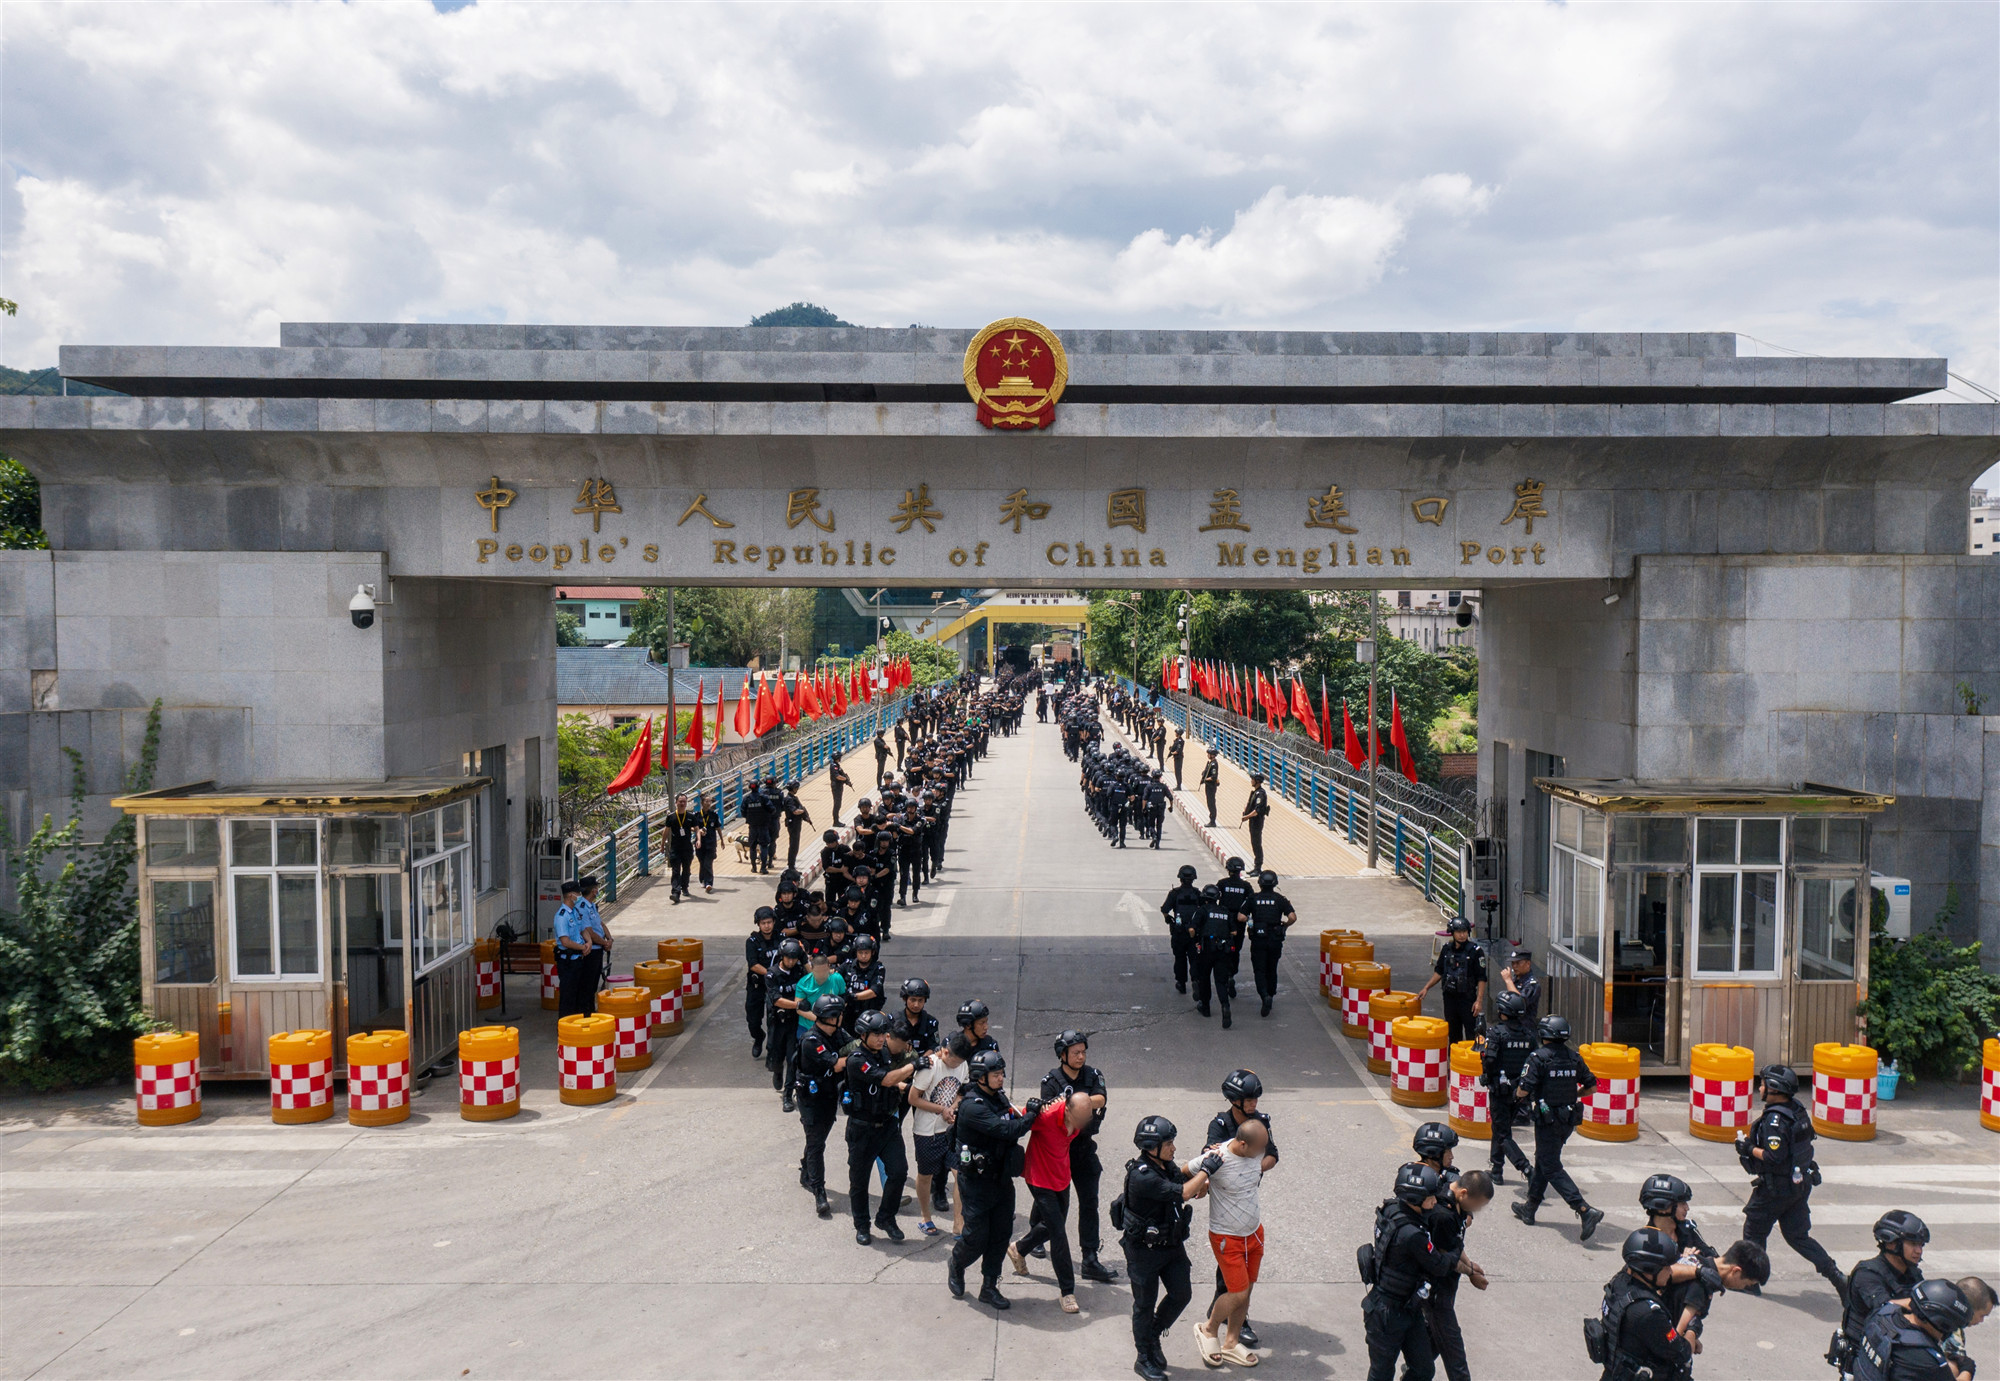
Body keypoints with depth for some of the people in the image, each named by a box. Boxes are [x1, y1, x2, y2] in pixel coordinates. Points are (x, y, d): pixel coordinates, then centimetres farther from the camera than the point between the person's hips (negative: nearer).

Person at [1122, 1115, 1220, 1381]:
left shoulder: (1165, 1164, -4)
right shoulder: (1141, 1176, -31)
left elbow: (1181, 1173, 22)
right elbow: (1183, 1192, -34)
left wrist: (1200, 1181, 3)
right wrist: (1206, 1170, -23)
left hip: (1171, 1244, 8)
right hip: (1144, 1249, -8)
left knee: (1181, 1294, 10)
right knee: (1145, 1304, 8)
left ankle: (1153, 1335, 34)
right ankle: (1144, 1359, 26)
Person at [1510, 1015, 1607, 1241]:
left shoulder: (1539, 1058, -15)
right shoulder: (1574, 1058, 3)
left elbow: (1524, 1090, -20)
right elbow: (1591, 1085, 7)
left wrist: (1520, 1095, 3)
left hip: (1547, 1119, -7)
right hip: (1569, 1118, 7)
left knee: (1552, 1168, -3)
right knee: (1543, 1160, 21)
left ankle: (1585, 1211, -18)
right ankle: (1530, 1209, 30)